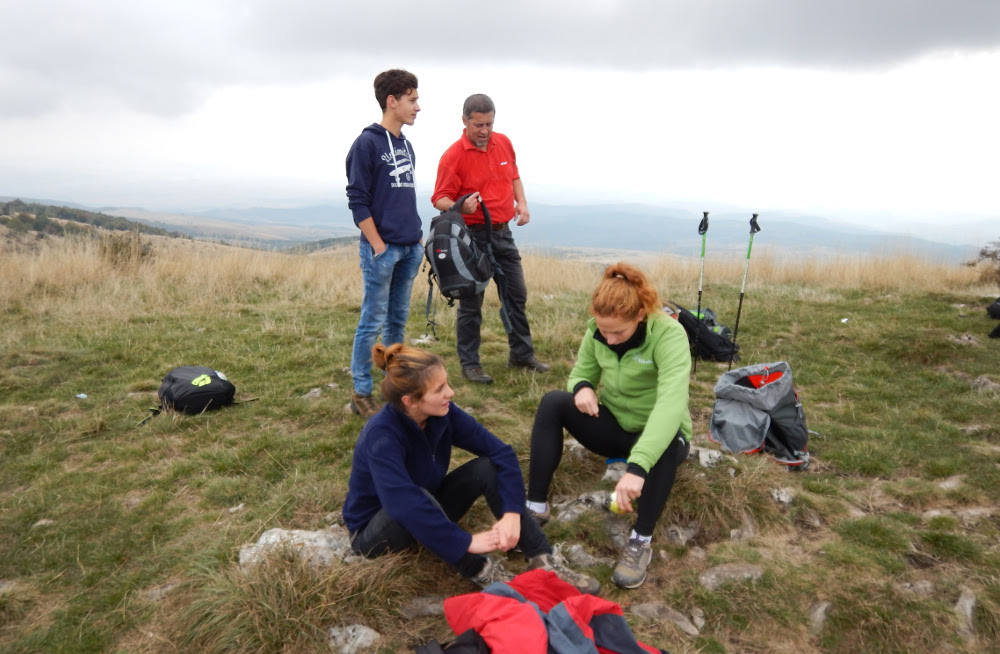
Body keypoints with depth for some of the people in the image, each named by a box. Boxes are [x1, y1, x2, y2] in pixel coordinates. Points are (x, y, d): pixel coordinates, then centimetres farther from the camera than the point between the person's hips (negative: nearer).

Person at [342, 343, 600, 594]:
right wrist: (465, 542, -38)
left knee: (489, 468, -16)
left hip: (427, 513, 6)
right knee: (415, 499, -39)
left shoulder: (443, 413, -15)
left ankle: (542, 560, -20)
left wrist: (511, 513, -28)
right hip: (376, 530, -6)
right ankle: (478, 568, -21)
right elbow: (405, 504, -43)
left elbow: (501, 452, -16)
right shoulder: (381, 435, -33)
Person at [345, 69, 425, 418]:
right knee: (373, 323, -1)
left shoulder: (406, 145, 15)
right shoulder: (367, 143, -8)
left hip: (410, 249, 7)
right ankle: (361, 394, 9)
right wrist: (379, 246, -14)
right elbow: (357, 200, -12)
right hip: (381, 248, -7)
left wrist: (418, 236, 13)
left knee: (398, 320, 14)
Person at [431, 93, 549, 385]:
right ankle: (469, 363, 14)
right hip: (473, 234, -6)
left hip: (503, 232, 6)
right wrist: (460, 207, -33)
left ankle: (522, 354, 28)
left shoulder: (504, 142, 5)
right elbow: (440, 198, -13)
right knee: (471, 302, 1)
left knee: (517, 294, 13)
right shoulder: (453, 156, -13)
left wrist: (522, 202, 4)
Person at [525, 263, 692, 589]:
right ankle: (536, 508, -14)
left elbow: (671, 404, -42)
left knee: (668, 442, -39)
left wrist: (636, 467, -53)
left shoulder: (669, 334, -28)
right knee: (553, 402, -19)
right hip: (613, 427, 4)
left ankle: (641, 542, -22)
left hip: (657, 433, -4)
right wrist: (582, 388, -25)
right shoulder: (597, 331, -11)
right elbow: (580, 374, 3)